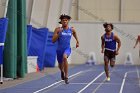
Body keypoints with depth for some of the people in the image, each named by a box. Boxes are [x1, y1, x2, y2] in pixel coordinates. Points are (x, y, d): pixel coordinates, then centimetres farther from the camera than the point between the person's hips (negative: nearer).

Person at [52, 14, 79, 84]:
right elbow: (53, 40, -8)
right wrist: (58, 34, -20)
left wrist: (77, 42, 29)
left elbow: (75, 34, 25)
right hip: (59, 49, 2)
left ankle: (66, 76, -32)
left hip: (67, 48, -2)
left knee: (64, 57, -36)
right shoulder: (58, 29, -5)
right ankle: (62, 71, 58)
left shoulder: (71, 29, 0)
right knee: (60, 66, 17)